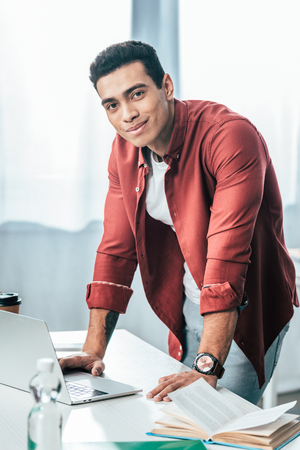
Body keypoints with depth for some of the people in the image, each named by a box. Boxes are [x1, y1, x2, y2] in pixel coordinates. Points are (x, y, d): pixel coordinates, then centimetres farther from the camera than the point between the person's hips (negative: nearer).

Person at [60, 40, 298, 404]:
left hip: (245, 308, -6)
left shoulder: (230, 136, -27)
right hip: (187, 307, 6)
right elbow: (116, 248, -1)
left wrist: (207, 367, -38)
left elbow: (228, 254, -34)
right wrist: (94, 351, -6)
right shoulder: (124, 149, -4)